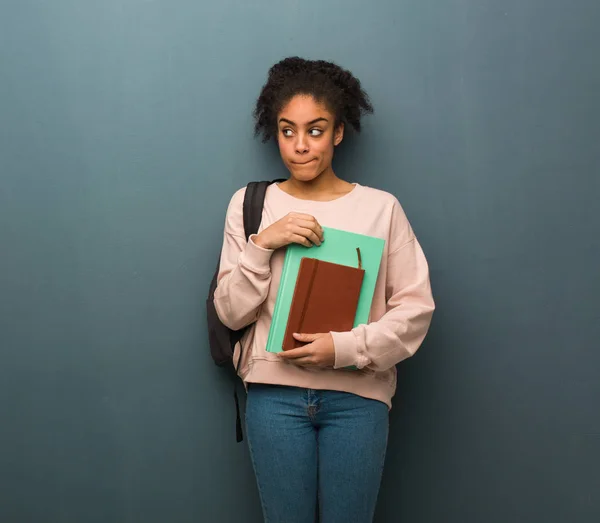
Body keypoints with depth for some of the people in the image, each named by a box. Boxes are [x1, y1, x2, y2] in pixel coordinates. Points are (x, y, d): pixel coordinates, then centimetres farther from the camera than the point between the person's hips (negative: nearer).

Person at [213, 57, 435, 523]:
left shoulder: (381, 207, -1)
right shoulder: (250, 204, 3)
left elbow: (416, 307, -2)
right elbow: (231, 312, 1)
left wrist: (345, 347, -15)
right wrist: (262, 243, -13)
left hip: (358, 395, 0)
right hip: (275, 393, 1)